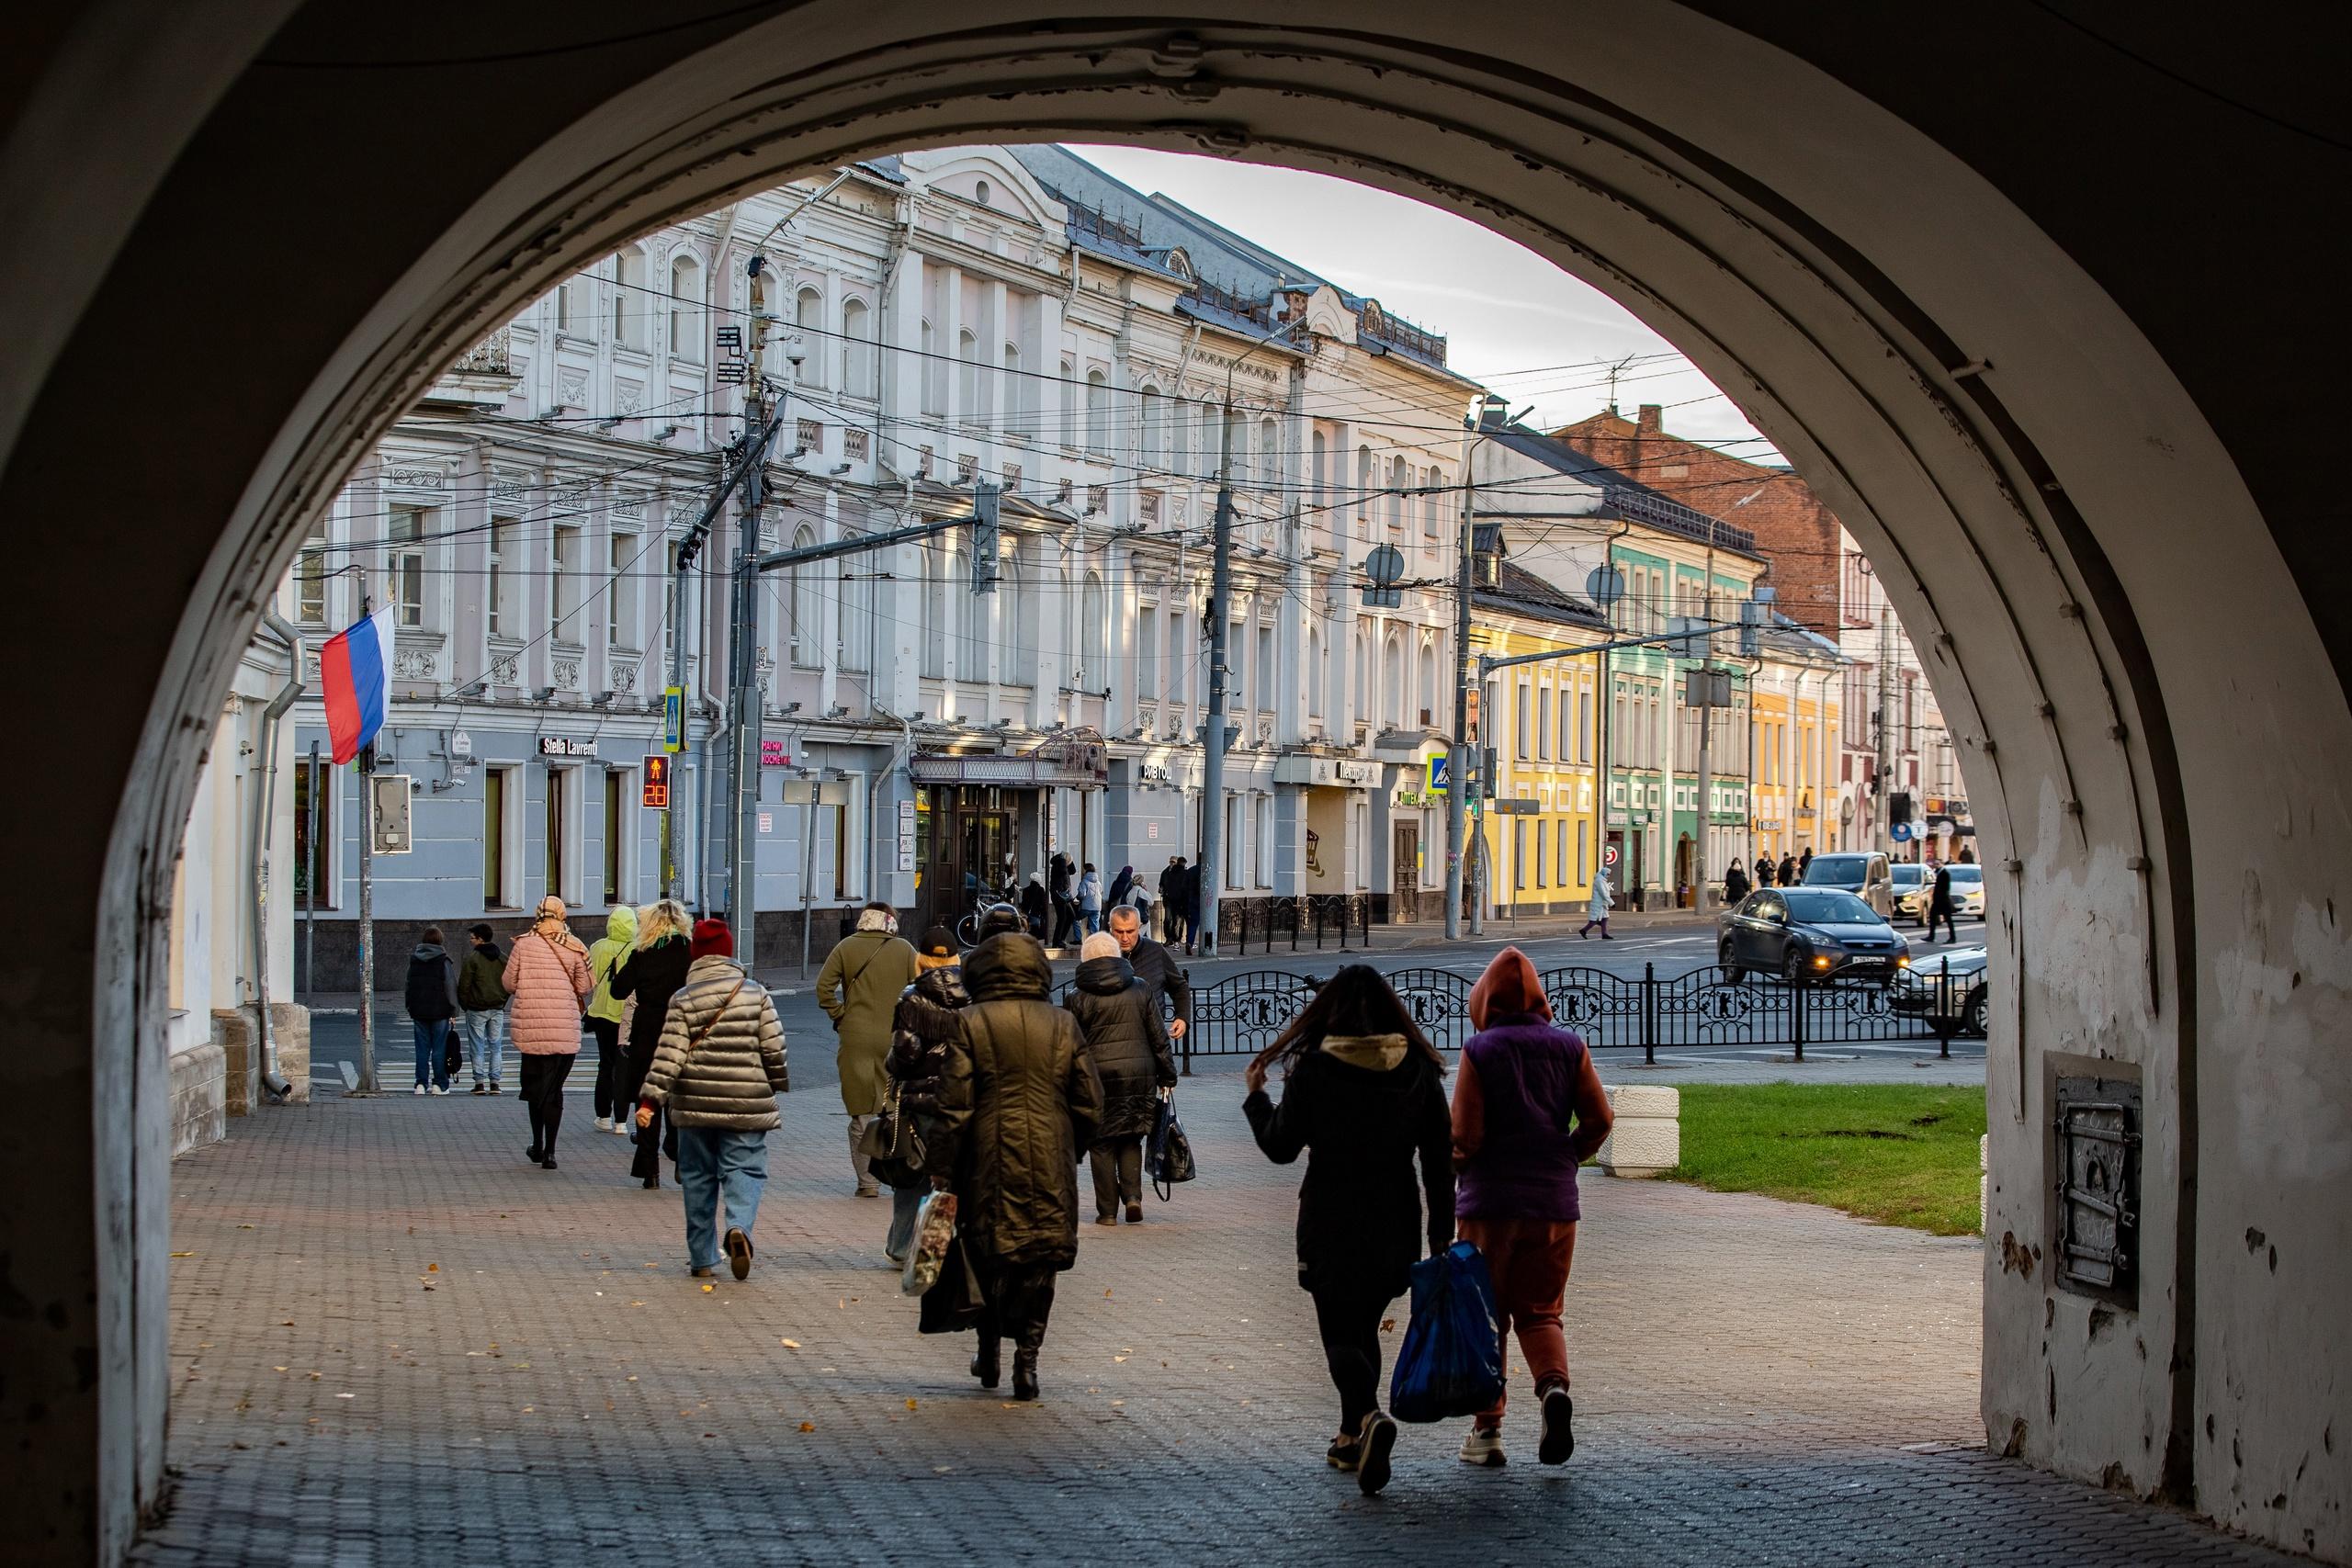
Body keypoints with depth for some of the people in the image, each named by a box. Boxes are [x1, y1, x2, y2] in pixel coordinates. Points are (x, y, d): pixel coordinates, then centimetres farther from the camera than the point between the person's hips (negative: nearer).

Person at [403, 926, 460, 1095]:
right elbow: (451, 986, -7)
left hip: (419, 1011, 3)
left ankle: (421, 1083, 2)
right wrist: (453, 1010, -2)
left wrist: (410, 1008, 18)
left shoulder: (414, 959, 6)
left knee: (422, 1048, 7)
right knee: (439, 1048, 2)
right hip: (439, 1011, -3)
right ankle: (439, 1084, 2)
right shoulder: (443, 960, -7)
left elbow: (409, 985, 11)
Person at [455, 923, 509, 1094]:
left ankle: (480, 1082, -1)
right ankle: (494, 1083, 4)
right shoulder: (503, 958, 6)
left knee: (477, 1047, 2)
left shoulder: (472, 958, -10)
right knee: (496, 1046, 8)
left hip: (477, 1009, -4)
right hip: (497, 1009, 4)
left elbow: (464, 985, -8)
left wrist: (464, 1006, 3)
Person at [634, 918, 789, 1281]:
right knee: (744, 1170, 3)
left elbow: (669, 1056, -9)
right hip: (746, 1103, -1)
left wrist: (649, 1100, -9)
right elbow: (774, 1048, 1)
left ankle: (702, 1258, 13)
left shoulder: (683, 999, -1)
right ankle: (739, 1227, -26)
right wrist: (778, 1084, 17)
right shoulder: (756, 993, 1)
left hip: (695, 1104, 1)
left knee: (698, 1176, 11)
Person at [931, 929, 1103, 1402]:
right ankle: (1026, 1358, 4)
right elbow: (1090, 1106, 7)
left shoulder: (970, 1025, -5)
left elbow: (954, 1109, -8)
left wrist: (944, 1177, -5)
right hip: (1050, 1168, 2)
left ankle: (990, 1350, 21)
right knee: (1040, 1263, 8)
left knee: (986, 1255, 15)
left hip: (989, 1166, -2)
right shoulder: (1063, 1025, 4)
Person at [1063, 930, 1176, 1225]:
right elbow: (1158, 1038, 6)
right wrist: (1167, 1076, 13)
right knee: (1131, 1139, 15)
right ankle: (1132, 1195, -2)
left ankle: (1107, 1210, 5)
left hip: (1097, 1076, -2)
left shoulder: (1077, 999, -2)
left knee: (1102, 1144, 5)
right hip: (1139, 1074, 2)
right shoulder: (1142, 991, 5)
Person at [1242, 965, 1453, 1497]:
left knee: (1340, 1336, 1)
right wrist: (1441, 1232, 8)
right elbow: (1439, 1158, 1)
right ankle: (1352, 1440, 26)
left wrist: (1255, 1095, 15)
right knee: (1365, 1328, 20)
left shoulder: (1312, 1069, -10)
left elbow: (1280, 1147, -2)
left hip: (1330, 1223, -3)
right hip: (1395, 1224, 3)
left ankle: (1371, 1418, -25)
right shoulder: (1419, 1069, -1)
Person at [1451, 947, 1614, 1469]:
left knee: (1485, 1314, 8)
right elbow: (1599, 1118, -1)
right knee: (1539, 1312, 12)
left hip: (1488, 1200, -3)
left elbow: (1466, 1133, -12)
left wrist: (1455, 1160, 9)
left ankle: (1487, 1428, 7)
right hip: (1554, 1201, 3)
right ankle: (1554, 1385, -16)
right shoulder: (1569, 1046, 3)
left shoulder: (1479, 1050, -6)